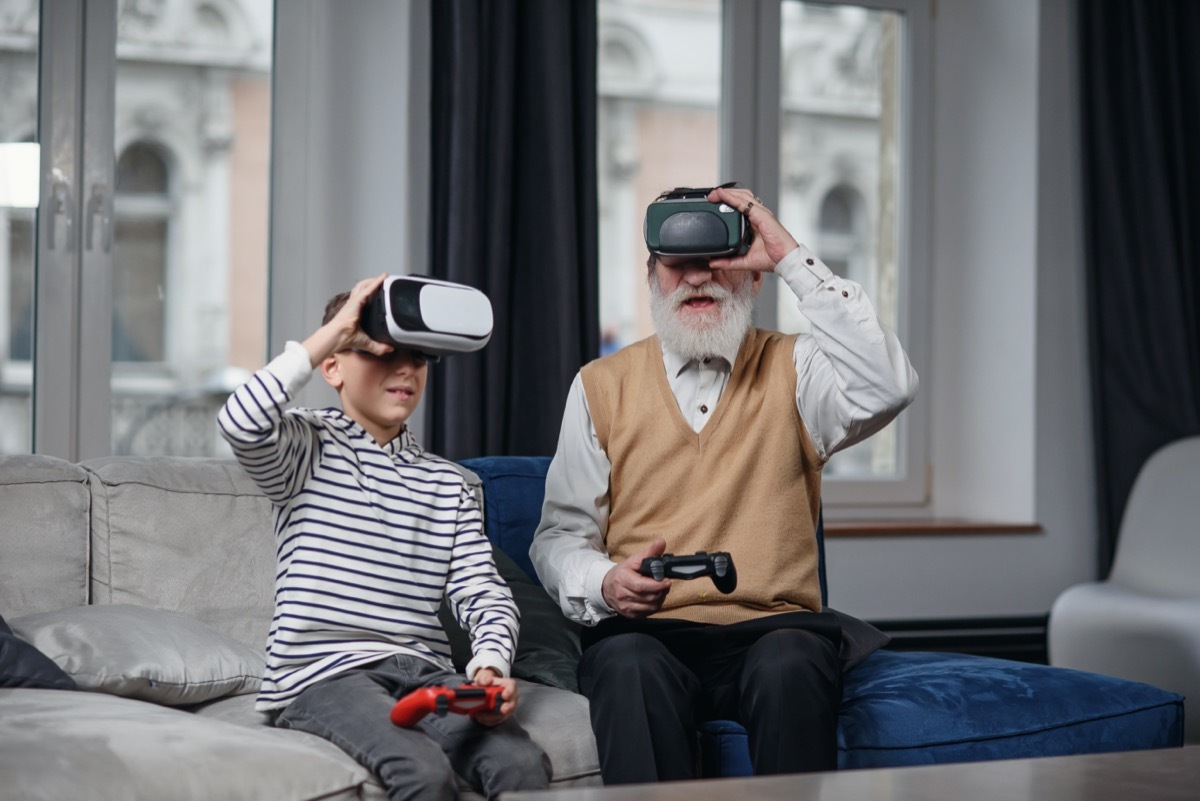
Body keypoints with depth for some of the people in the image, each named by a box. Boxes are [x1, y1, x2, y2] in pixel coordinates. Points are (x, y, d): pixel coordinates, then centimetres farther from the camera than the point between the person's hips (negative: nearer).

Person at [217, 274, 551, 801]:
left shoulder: (446, 484, 17)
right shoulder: (308, 447, 5)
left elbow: (482, 593, 8)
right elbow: (242, 422, -18)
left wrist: (489, 667, -14)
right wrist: (332, 331, -11)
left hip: (424, 673, 4)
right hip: (324, 676, -4)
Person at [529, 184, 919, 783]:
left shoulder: (792, 372, 10)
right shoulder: (602, 386, 14)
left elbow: (888, 390, -12)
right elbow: (560, 537, 15)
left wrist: (792, 259, -9)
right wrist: (605, 582, -10)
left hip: (771, 626, 0)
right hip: (647, 631, 0)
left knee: (789, 665, -34)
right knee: (630, 665, -35)